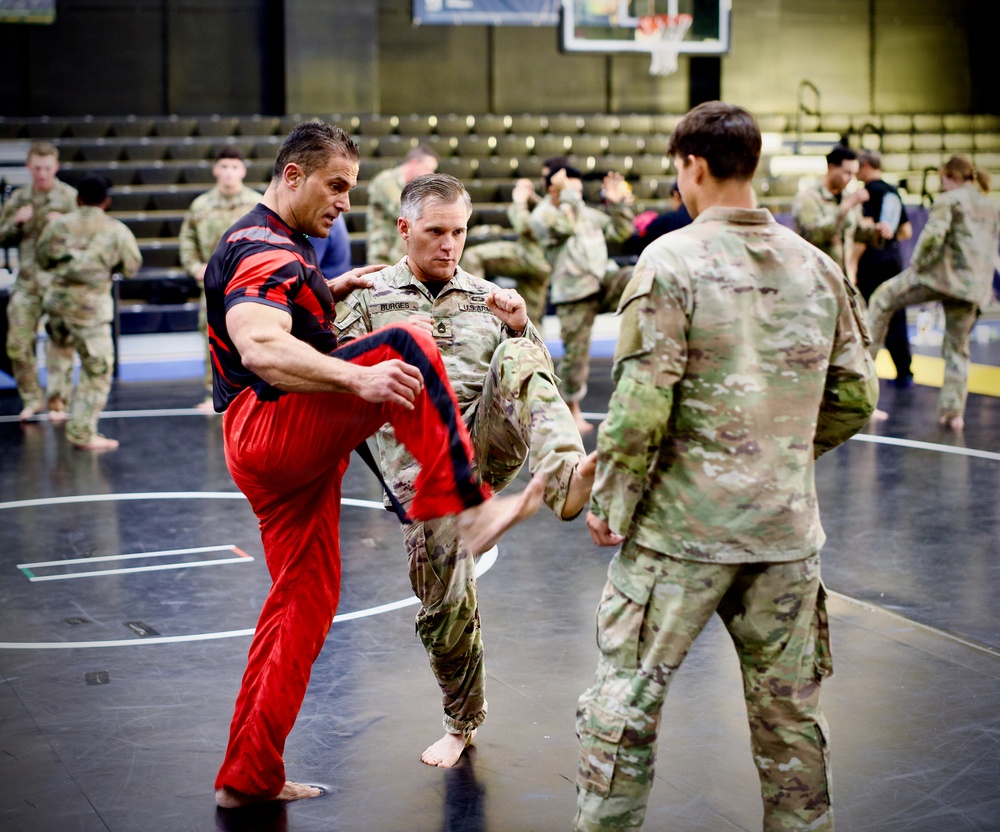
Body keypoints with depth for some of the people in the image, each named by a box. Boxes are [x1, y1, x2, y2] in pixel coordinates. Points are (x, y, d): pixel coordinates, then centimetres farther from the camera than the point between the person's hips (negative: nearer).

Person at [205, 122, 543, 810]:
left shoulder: (269, 244, 21)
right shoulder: (266, 251, -12)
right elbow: (260, 347, -31)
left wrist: (332, 290, 21)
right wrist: (360, 378, -44)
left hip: (271, 451, 11)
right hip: (273, 427, -11)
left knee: (305, 601, 14)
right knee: (406, 347, -26)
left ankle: (250, 776, 20)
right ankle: (468, 508, -33)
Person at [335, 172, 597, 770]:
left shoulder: (489, 298, 16)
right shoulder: (370, 299, 11)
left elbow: (538, 382, 15)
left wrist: (522, 329, -5)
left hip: (488, 440, 0)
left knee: (515, 358, -29)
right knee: (444, 599, -3)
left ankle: (565, 476, -53)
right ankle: (463, 721, 22)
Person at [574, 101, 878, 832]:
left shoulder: (672, 260, -11)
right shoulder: (819, 267, 3)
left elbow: (641, 406, -15)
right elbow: (854, 400, 8)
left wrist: (610, 504, -4)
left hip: (682, 525, -5)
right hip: (788, 527, 5)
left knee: (626, 701, 6)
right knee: (789, 712, 16)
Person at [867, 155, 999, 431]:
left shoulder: (948, 200, -4)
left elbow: (933, 234, -17)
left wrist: (918, 265, -6)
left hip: (945, 273, -6)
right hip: (975, 285, 6)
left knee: (883, 298, 11)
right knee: (957, 348, 11)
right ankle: (953, 412, 8)